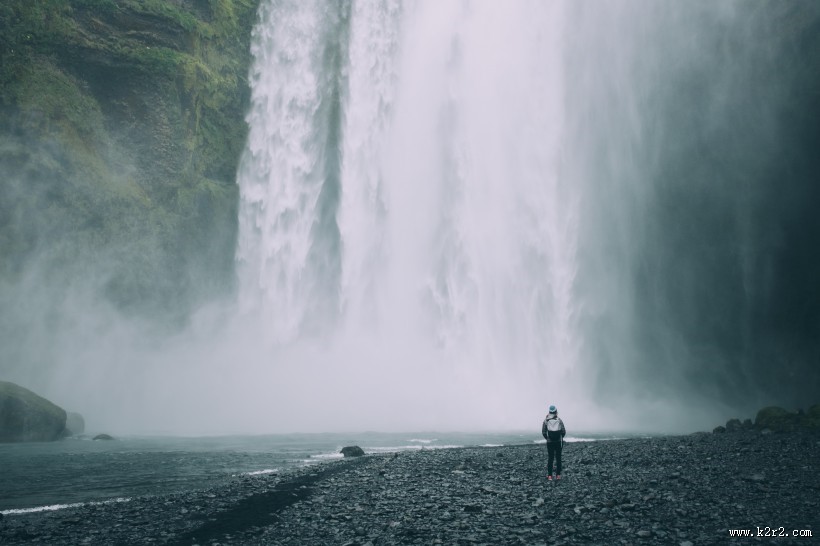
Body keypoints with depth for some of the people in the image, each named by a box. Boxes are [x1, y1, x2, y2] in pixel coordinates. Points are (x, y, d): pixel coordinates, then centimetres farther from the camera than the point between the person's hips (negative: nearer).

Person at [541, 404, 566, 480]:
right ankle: (558, 475, 8)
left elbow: (543, 432, -1)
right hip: (558, 442, 0)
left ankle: (549, 476, 0)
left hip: (549, 442, 0)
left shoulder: (546, 420, -1)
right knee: (558, 458, 8)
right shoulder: (559, 420, -1)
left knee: (550, 459, 4)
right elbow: (564, 432, -2)